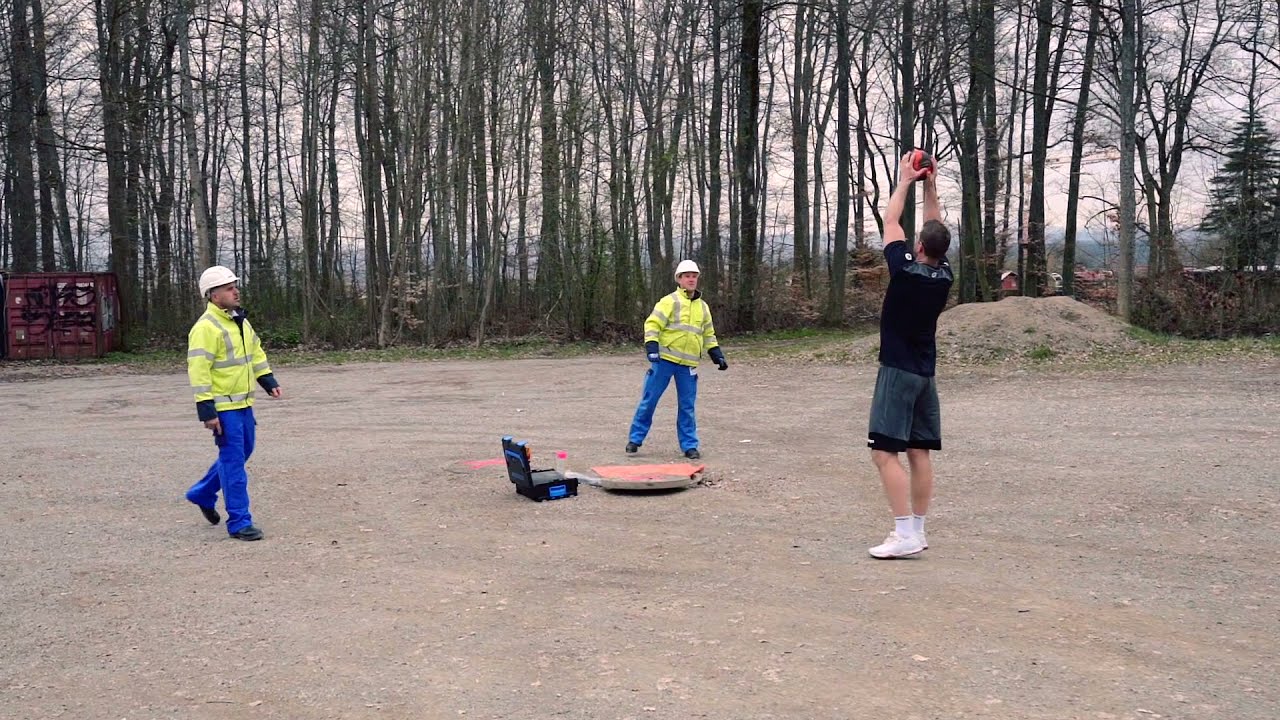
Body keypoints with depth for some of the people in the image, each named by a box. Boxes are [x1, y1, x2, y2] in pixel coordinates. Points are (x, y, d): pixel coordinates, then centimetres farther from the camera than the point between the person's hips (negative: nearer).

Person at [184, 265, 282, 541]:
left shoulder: (240, 321, 12)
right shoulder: (206, 327, -17)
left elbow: (256, 352, 23)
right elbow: (198, 370, -20)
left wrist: (269, 381, 12)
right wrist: (207, 411, -22)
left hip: (243, 403, 9)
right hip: (223, 407, -9)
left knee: (241, 453, 20)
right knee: (233, 461, -5)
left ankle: (203, 494, 40)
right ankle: (239, 522, 2)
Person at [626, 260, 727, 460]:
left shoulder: (703, 306, 15)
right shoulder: (671, 301, -4)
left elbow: (708, 335, 24)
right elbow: (652, 324, -10)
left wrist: (717, 355, 14)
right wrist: (651, 347, -23)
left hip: (688, 364, 4)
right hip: (664, 360, -4)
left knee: (687, 406, 6)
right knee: (649, 400, 0)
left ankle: (689, 445, 14)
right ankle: (635, 439, 11)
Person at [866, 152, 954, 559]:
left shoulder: (906, 271, -15)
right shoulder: (944, 276, 2)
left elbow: (891, 223, -2)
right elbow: (937, 230, 16)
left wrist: (905, 182, 8)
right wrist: (930, 187, 18)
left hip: (898, 371, -7)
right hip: (925, 372, 7)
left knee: (884, 452, -9)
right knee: (919, 453, 8)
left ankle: (905, 535, -15)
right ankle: (916, 530, 13)